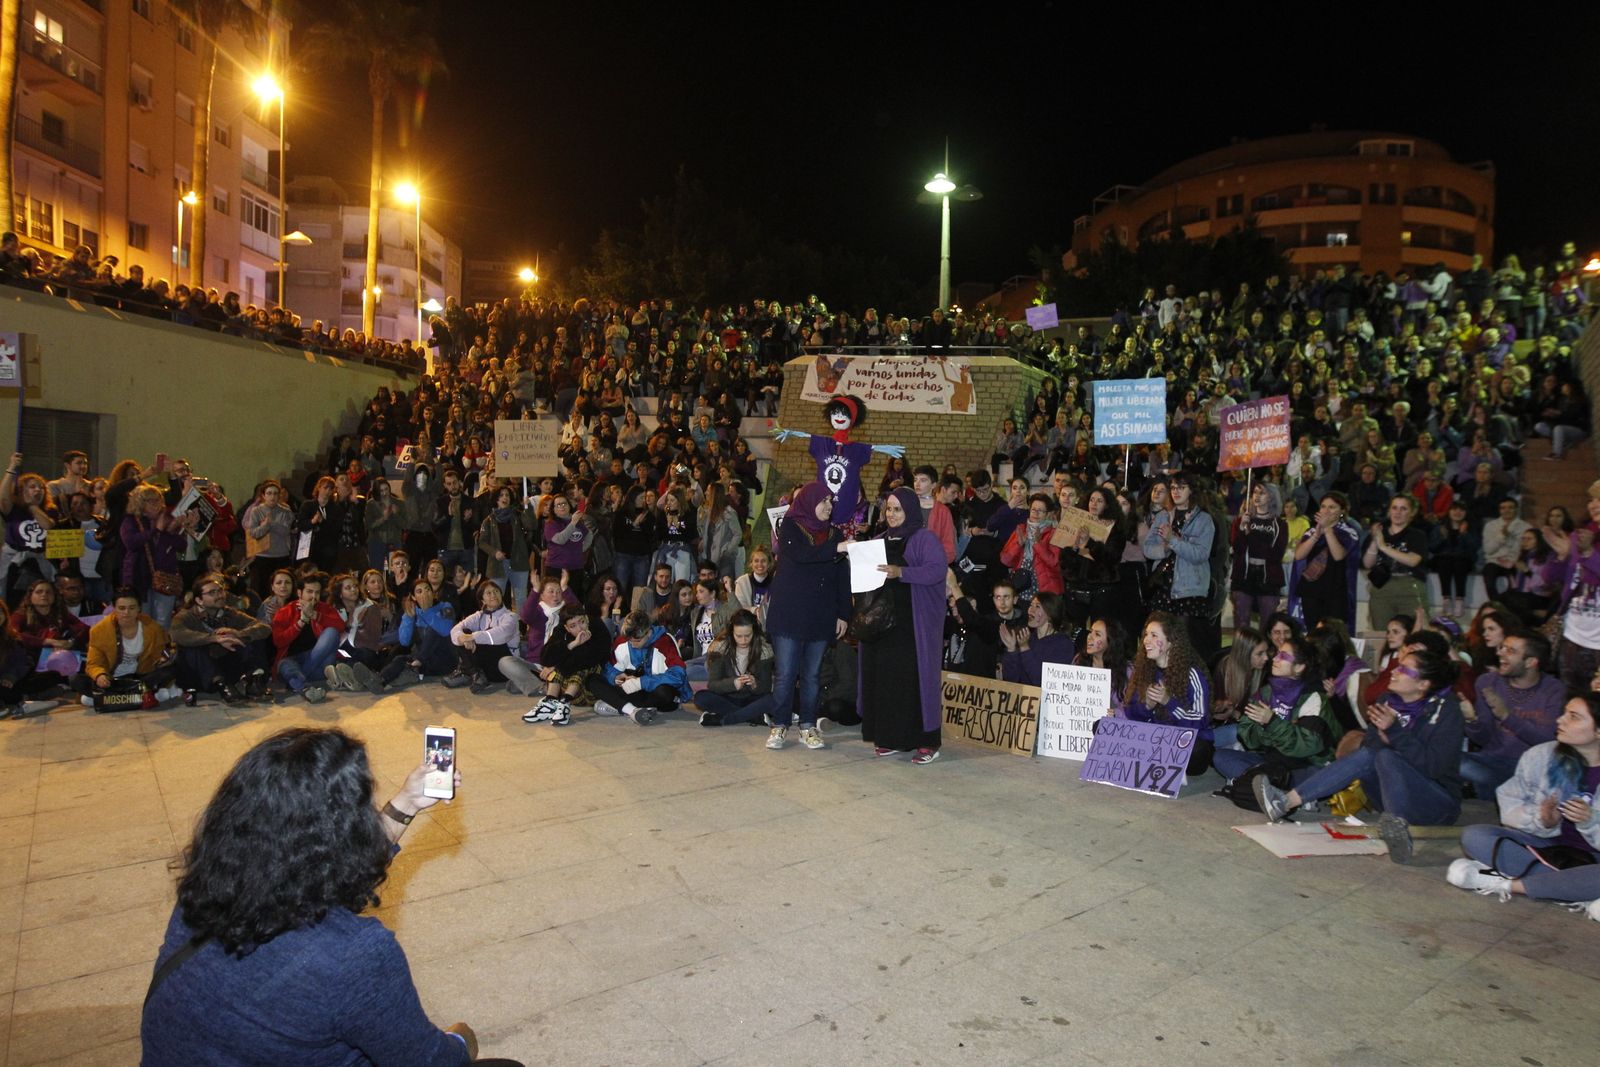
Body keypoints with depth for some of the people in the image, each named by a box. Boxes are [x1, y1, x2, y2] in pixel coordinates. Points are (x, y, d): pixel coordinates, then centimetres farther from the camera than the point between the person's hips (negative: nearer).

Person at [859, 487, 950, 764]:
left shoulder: (924, 538, -1)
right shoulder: (881, 540, 18)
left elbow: (938, 569, -15)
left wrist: (901, 572, -24)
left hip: (913, 623, -6)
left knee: (914, 678, -7)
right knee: (883, 677, 2)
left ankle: (927, 742, 0)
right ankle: (891, 738, 12)